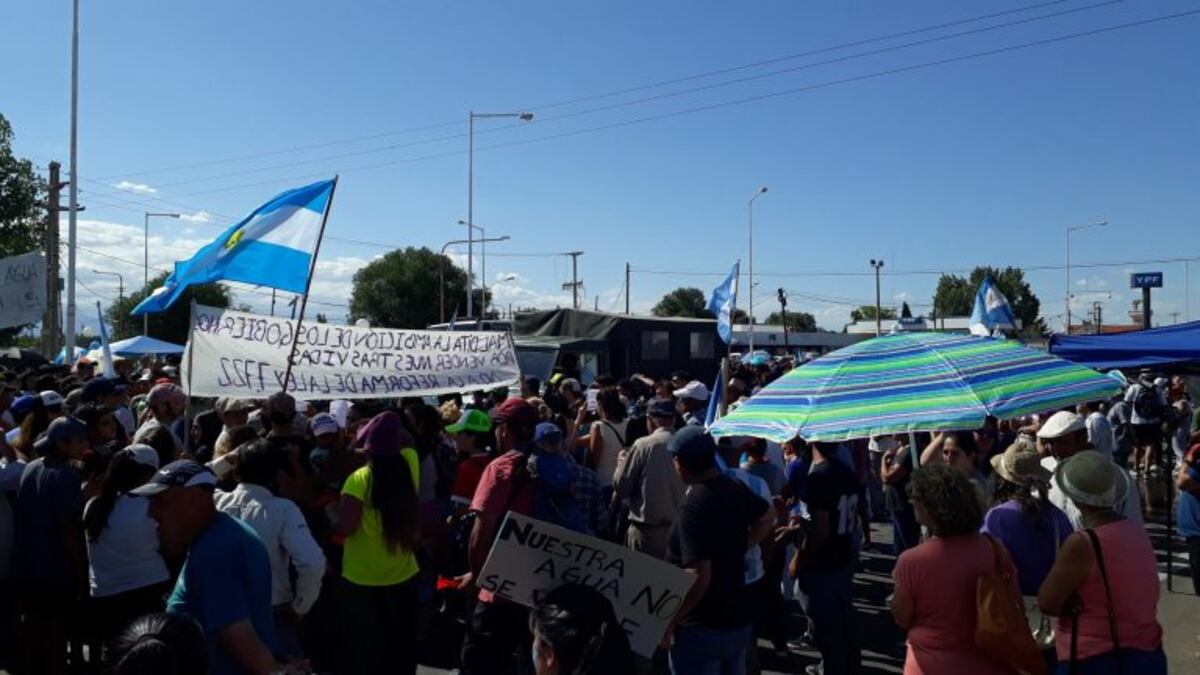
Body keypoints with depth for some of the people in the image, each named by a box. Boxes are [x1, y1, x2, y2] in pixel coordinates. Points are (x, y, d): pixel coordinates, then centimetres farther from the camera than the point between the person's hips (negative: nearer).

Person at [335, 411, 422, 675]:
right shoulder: (409, 466, -6)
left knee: (363, 653, 12)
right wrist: (392, 427, 6)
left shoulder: (359, 480, -19)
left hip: (362, 581, -4)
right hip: (404, 577, 4)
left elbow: (345, 528, -19)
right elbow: (408, 442, 15)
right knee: (400, 650, 19)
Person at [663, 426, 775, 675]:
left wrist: (670, 620, -20)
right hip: (738, 619, 8)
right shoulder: (736, 489, 0)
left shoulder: (694, 506, -25)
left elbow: (699, 576, -30)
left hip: (701, 629, -8)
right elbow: (768, 516, 21)